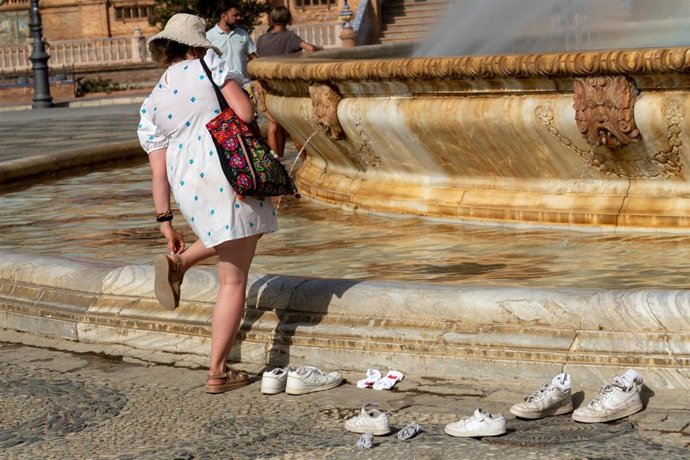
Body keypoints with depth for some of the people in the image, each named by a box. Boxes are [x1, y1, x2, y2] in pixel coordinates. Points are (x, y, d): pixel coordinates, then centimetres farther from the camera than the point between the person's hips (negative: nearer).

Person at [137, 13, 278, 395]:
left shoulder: (151, 105, 13)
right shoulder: (208, 65, 2)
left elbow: (158, 170, 8)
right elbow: (245, 113, -8)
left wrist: (165, 222, 10)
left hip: (188, 188, 5)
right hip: (232, 174, -5)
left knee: (226, 230, 37)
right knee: (234, 280, 2)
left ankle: (178, 261, 13)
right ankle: (217, 373, 3)